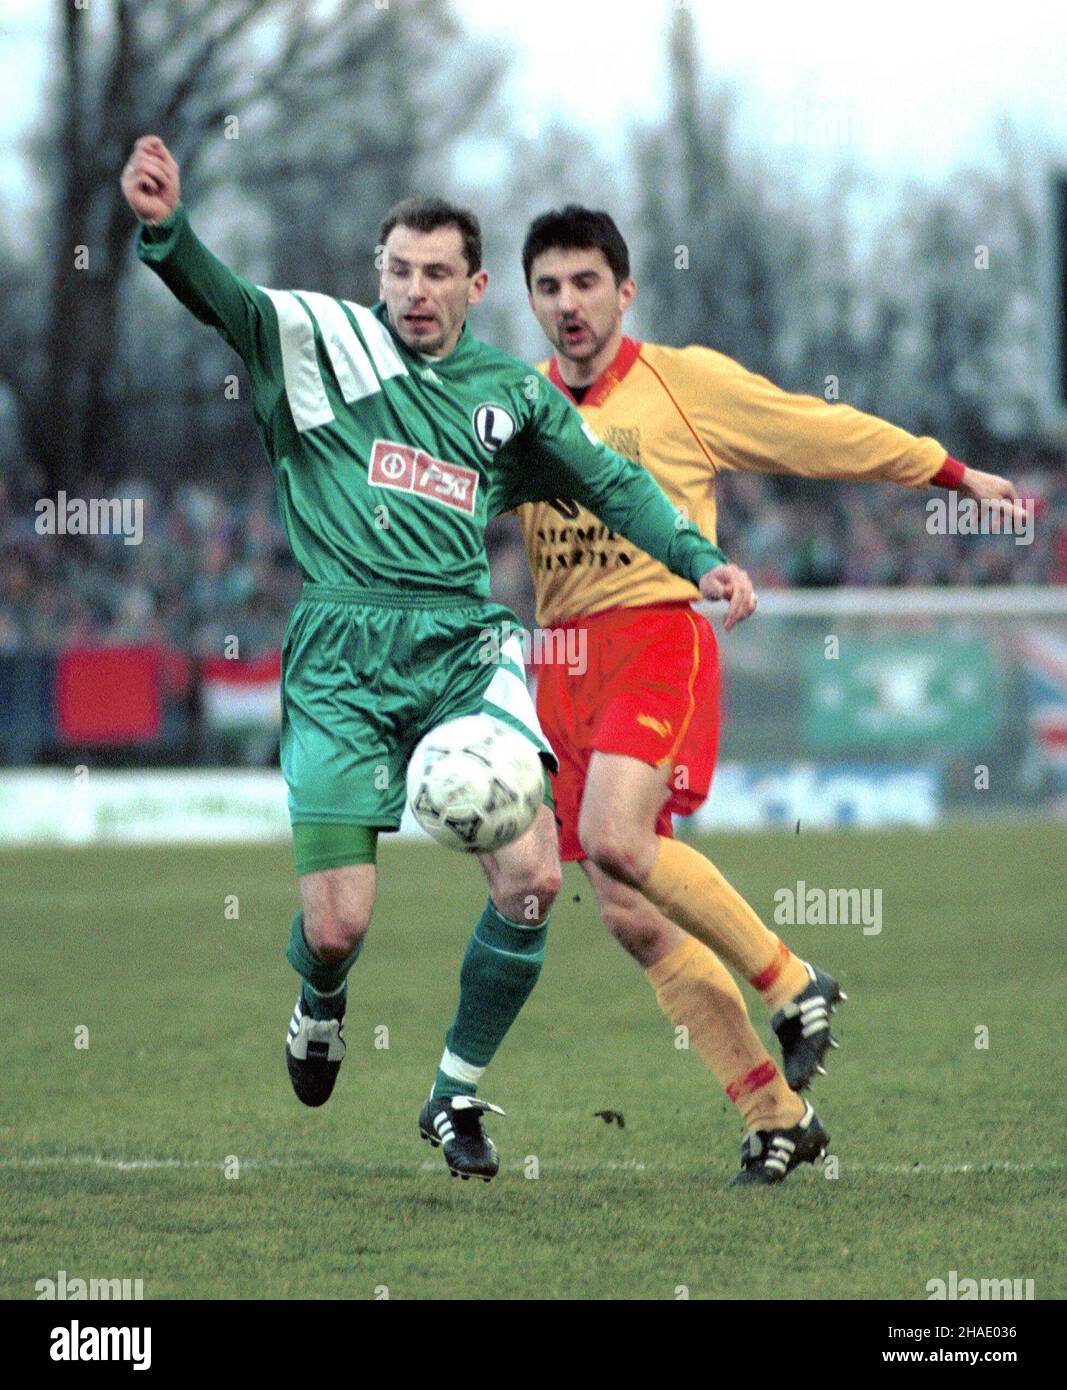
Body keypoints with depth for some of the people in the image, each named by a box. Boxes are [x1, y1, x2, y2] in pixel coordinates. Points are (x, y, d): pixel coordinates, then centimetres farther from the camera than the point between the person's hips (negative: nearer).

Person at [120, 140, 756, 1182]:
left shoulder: (509, 394, 15)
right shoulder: (325, 339, 4)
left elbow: (609, 482, 25)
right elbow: (226, 305, -14)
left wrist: (697, 558, 12)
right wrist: (165, 227, -33)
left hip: (463, 648, 3)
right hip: (340, 655, -3)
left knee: (531, 875, -14)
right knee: (337, 924, -10)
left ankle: (456, 1095, 10)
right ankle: (320, 1011, 30)